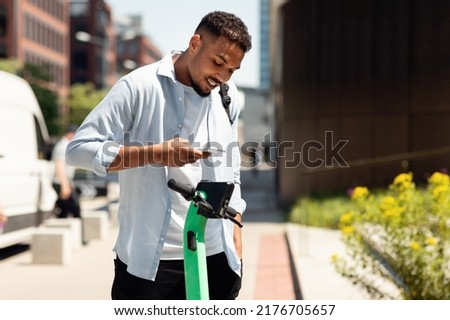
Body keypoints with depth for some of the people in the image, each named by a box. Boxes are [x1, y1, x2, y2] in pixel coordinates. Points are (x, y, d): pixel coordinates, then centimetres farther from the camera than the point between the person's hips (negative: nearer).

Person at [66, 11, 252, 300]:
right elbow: (79, 149, -13)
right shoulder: (141, 86, -8)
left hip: (217, 257, 5)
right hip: (149, 259, -4)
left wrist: (236, 238, 15)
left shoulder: (228, 97, 9)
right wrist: (155, 153, -21)